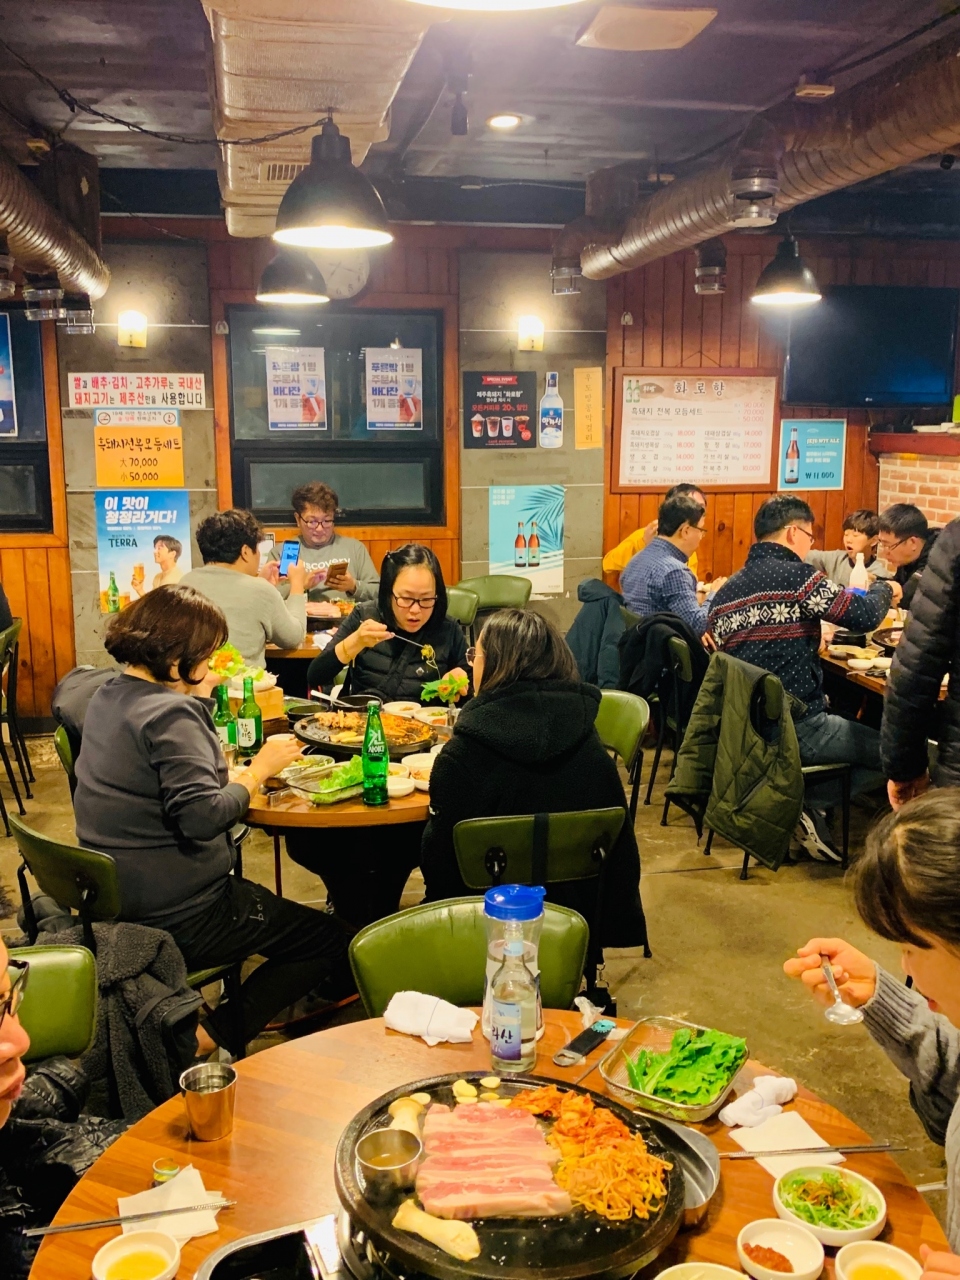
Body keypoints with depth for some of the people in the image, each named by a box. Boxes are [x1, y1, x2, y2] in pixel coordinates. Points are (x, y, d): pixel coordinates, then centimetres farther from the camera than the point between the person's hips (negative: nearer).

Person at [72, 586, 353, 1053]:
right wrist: (259, 770, -17)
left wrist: (199, 700, 11)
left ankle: (201, 1033, 19)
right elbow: (202, 817, -31)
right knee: (332, 941, 2)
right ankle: (210, 1037, -3)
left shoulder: (107, 697, 6)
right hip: (178, 918, -10)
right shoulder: (170, 714, -23)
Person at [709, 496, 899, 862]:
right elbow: (864, 616, -10)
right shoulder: (796, 576, -12)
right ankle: (810, 805, 2)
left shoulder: (724, 592, 11)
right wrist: (885, 590, 11)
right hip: (795, 729, -8)